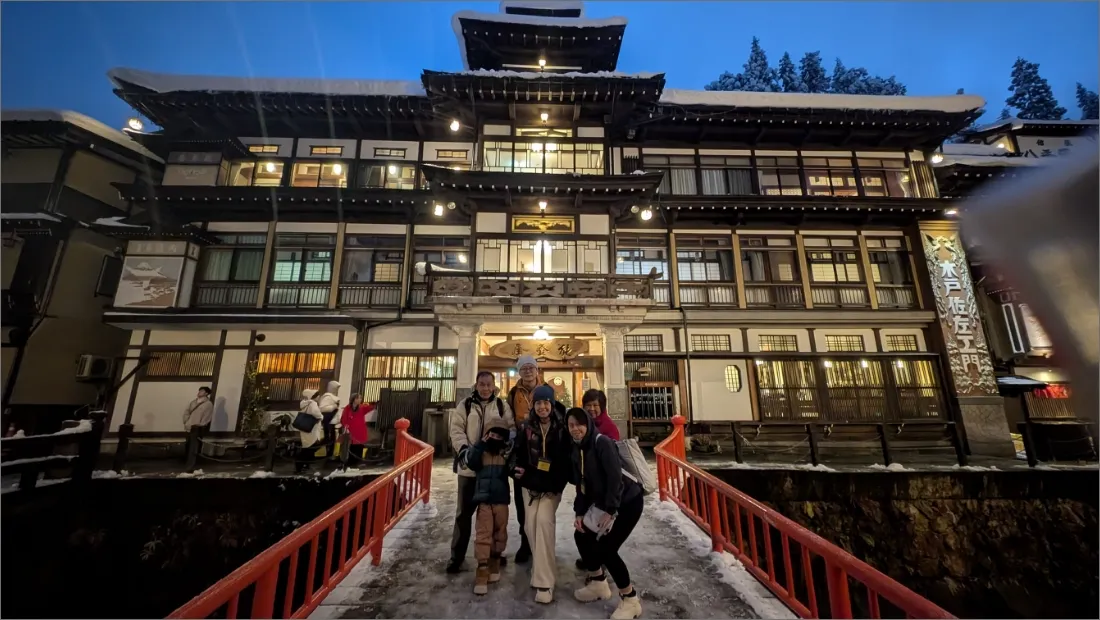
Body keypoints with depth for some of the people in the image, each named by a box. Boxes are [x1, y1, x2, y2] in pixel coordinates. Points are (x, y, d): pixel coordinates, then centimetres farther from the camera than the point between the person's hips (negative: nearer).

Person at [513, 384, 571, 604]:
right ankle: (543, 567, 30)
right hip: (530, 483, 3)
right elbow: (518, 452, 6)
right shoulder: (526, 428, -3)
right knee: (532, 523, 5)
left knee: (544, 520, -16)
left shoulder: (561, 428, -9)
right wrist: (519, 468, -11)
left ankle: (544, 581, -6)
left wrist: (559, 484, -11)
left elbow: (567, 459, -5)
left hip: (552, 485, -3)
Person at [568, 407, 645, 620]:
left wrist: (610, 511, -24)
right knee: (581, 535, 10)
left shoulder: (602, 442, -23)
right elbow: (582, 484, 6)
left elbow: (615, 477, -27)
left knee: (607, 548, -11)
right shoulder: (577, 450, 2)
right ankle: (598, 584, 33)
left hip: (628, 501, -8)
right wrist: (579, 512, -2)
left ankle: (630, 600, 14)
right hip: (603, 504, 9)